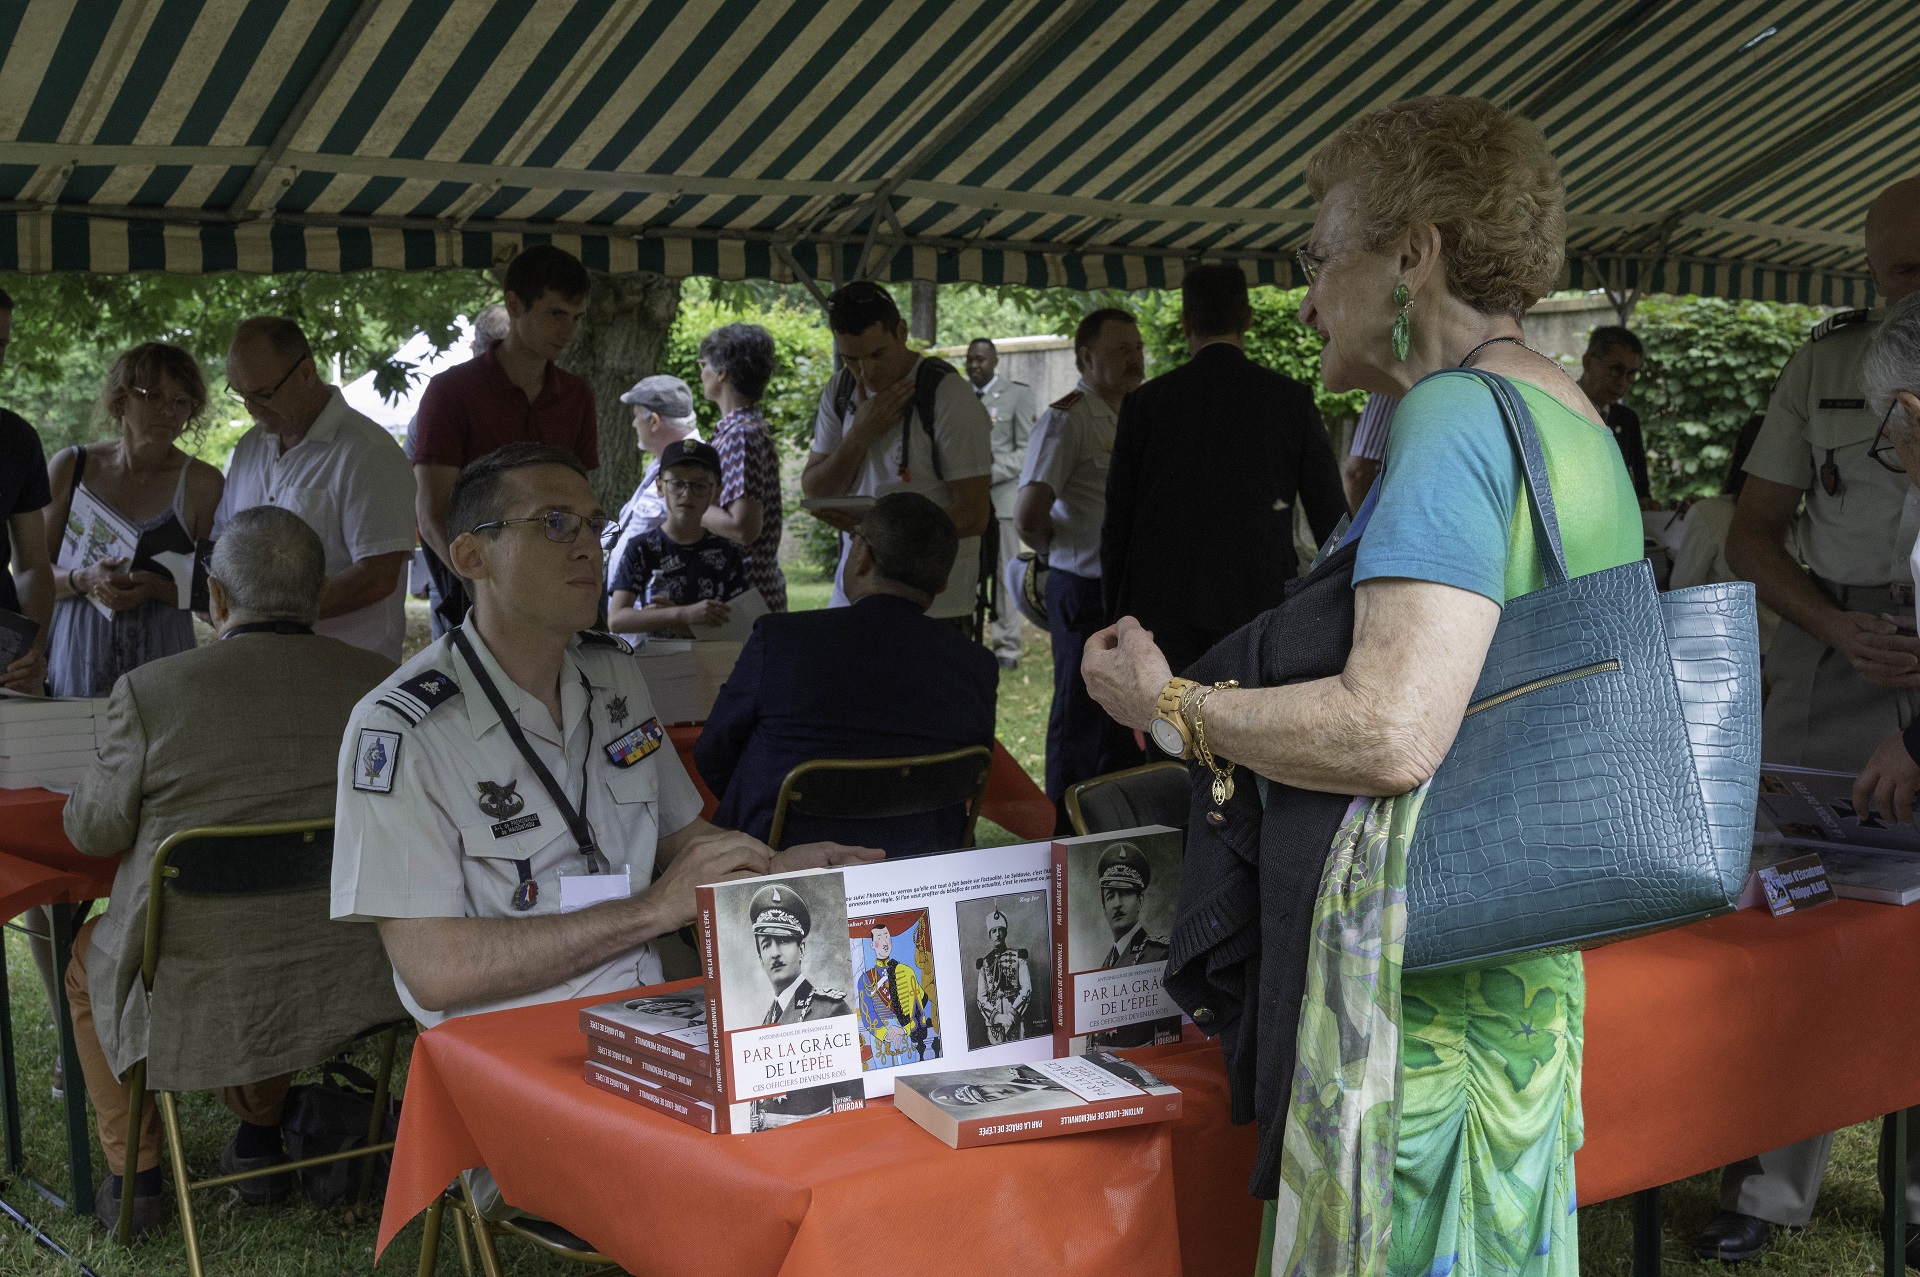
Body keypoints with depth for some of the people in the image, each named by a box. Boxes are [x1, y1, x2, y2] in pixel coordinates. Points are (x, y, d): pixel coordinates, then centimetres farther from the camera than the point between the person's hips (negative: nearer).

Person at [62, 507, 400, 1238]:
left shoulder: (151, 691, -18)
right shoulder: (379, 683, -10)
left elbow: (93, 830, -4)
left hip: (193, 1002, -3)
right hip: (343, 991, 3)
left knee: (89, 955, 31)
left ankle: (135, 1176, 33)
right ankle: (260, 1137, 41)